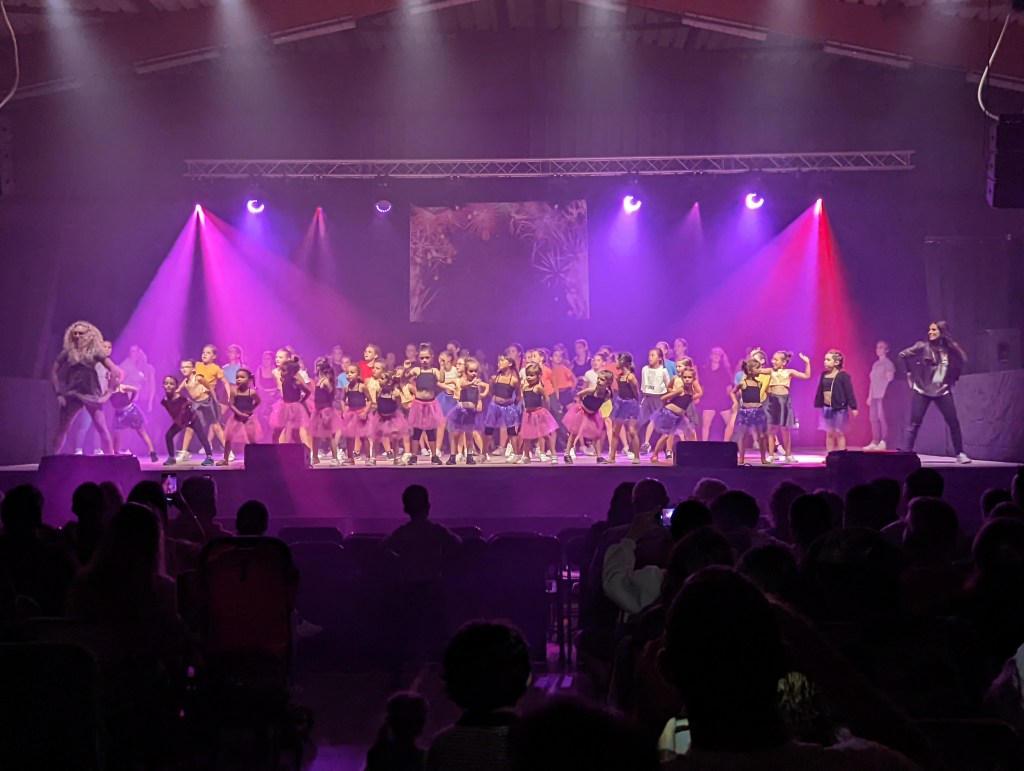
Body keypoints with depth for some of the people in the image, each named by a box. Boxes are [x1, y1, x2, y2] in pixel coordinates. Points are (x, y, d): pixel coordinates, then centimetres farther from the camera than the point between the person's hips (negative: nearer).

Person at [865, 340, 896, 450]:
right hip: (874, 395, 8)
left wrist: (885, 394, -17)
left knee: (882, 417, -9)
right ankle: (874, 442, 9)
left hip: (883, 395, -8)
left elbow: (889, 380, -11)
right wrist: (870, 396, 15)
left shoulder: (888, 363, -5)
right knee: (873, 418, 6)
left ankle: (883, 442, -7)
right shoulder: (875, 364, 18)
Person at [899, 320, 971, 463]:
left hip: (942, 391, 3)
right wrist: (912, 372, 0)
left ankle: (960, 454, 12)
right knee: (914, 423, -6)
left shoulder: (951, 349, 2)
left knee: (954, 423, 1)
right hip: (922, 390, -3)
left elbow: (960, 362, 16)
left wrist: (952, 380, 9)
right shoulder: (923, 347, -7)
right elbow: (903, 354, -7)